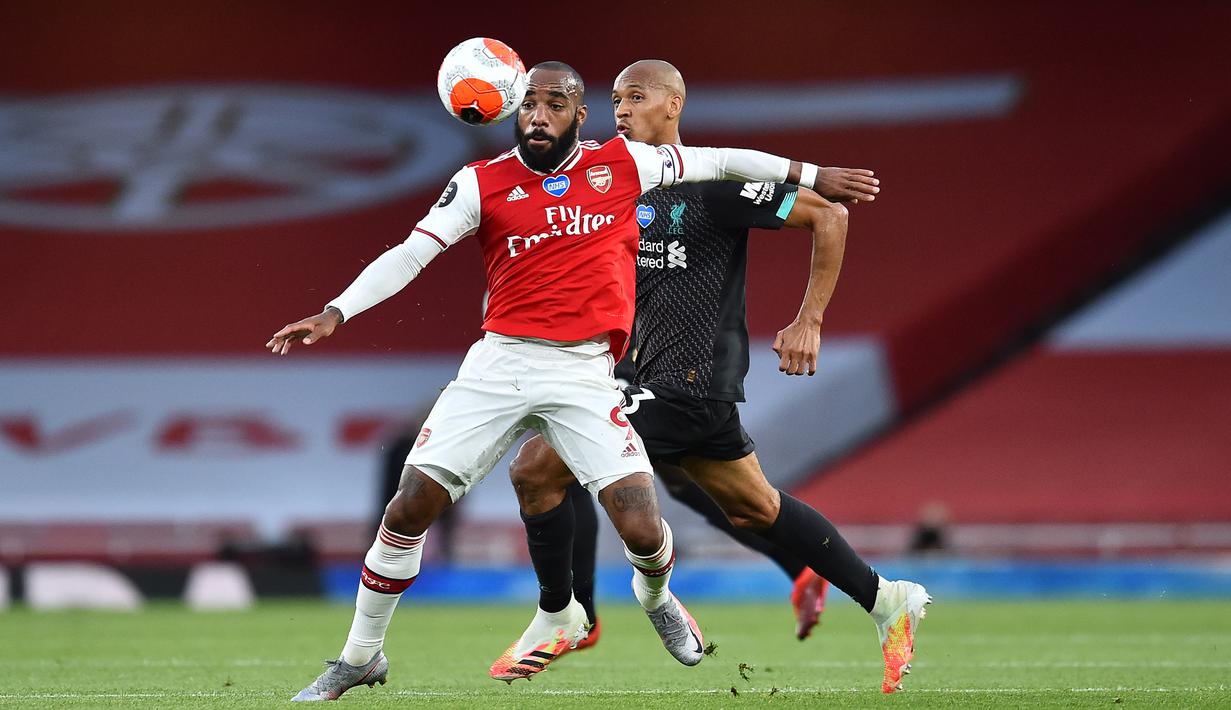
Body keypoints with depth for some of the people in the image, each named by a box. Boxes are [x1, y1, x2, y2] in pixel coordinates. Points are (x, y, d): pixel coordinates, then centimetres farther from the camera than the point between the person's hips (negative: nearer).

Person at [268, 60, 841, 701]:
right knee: (409, 507, -6)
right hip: (498, 361, 0)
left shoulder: (620, 163, 6)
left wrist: (806, 174, 22)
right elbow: (409, 255, -3)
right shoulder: (482, 183, 3)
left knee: (641, 528, -13)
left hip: (583, 373, 0)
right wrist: (334, 314, -14)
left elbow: (716, 160, 16)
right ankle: (360, 657, 13)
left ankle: (656, 597, 26)